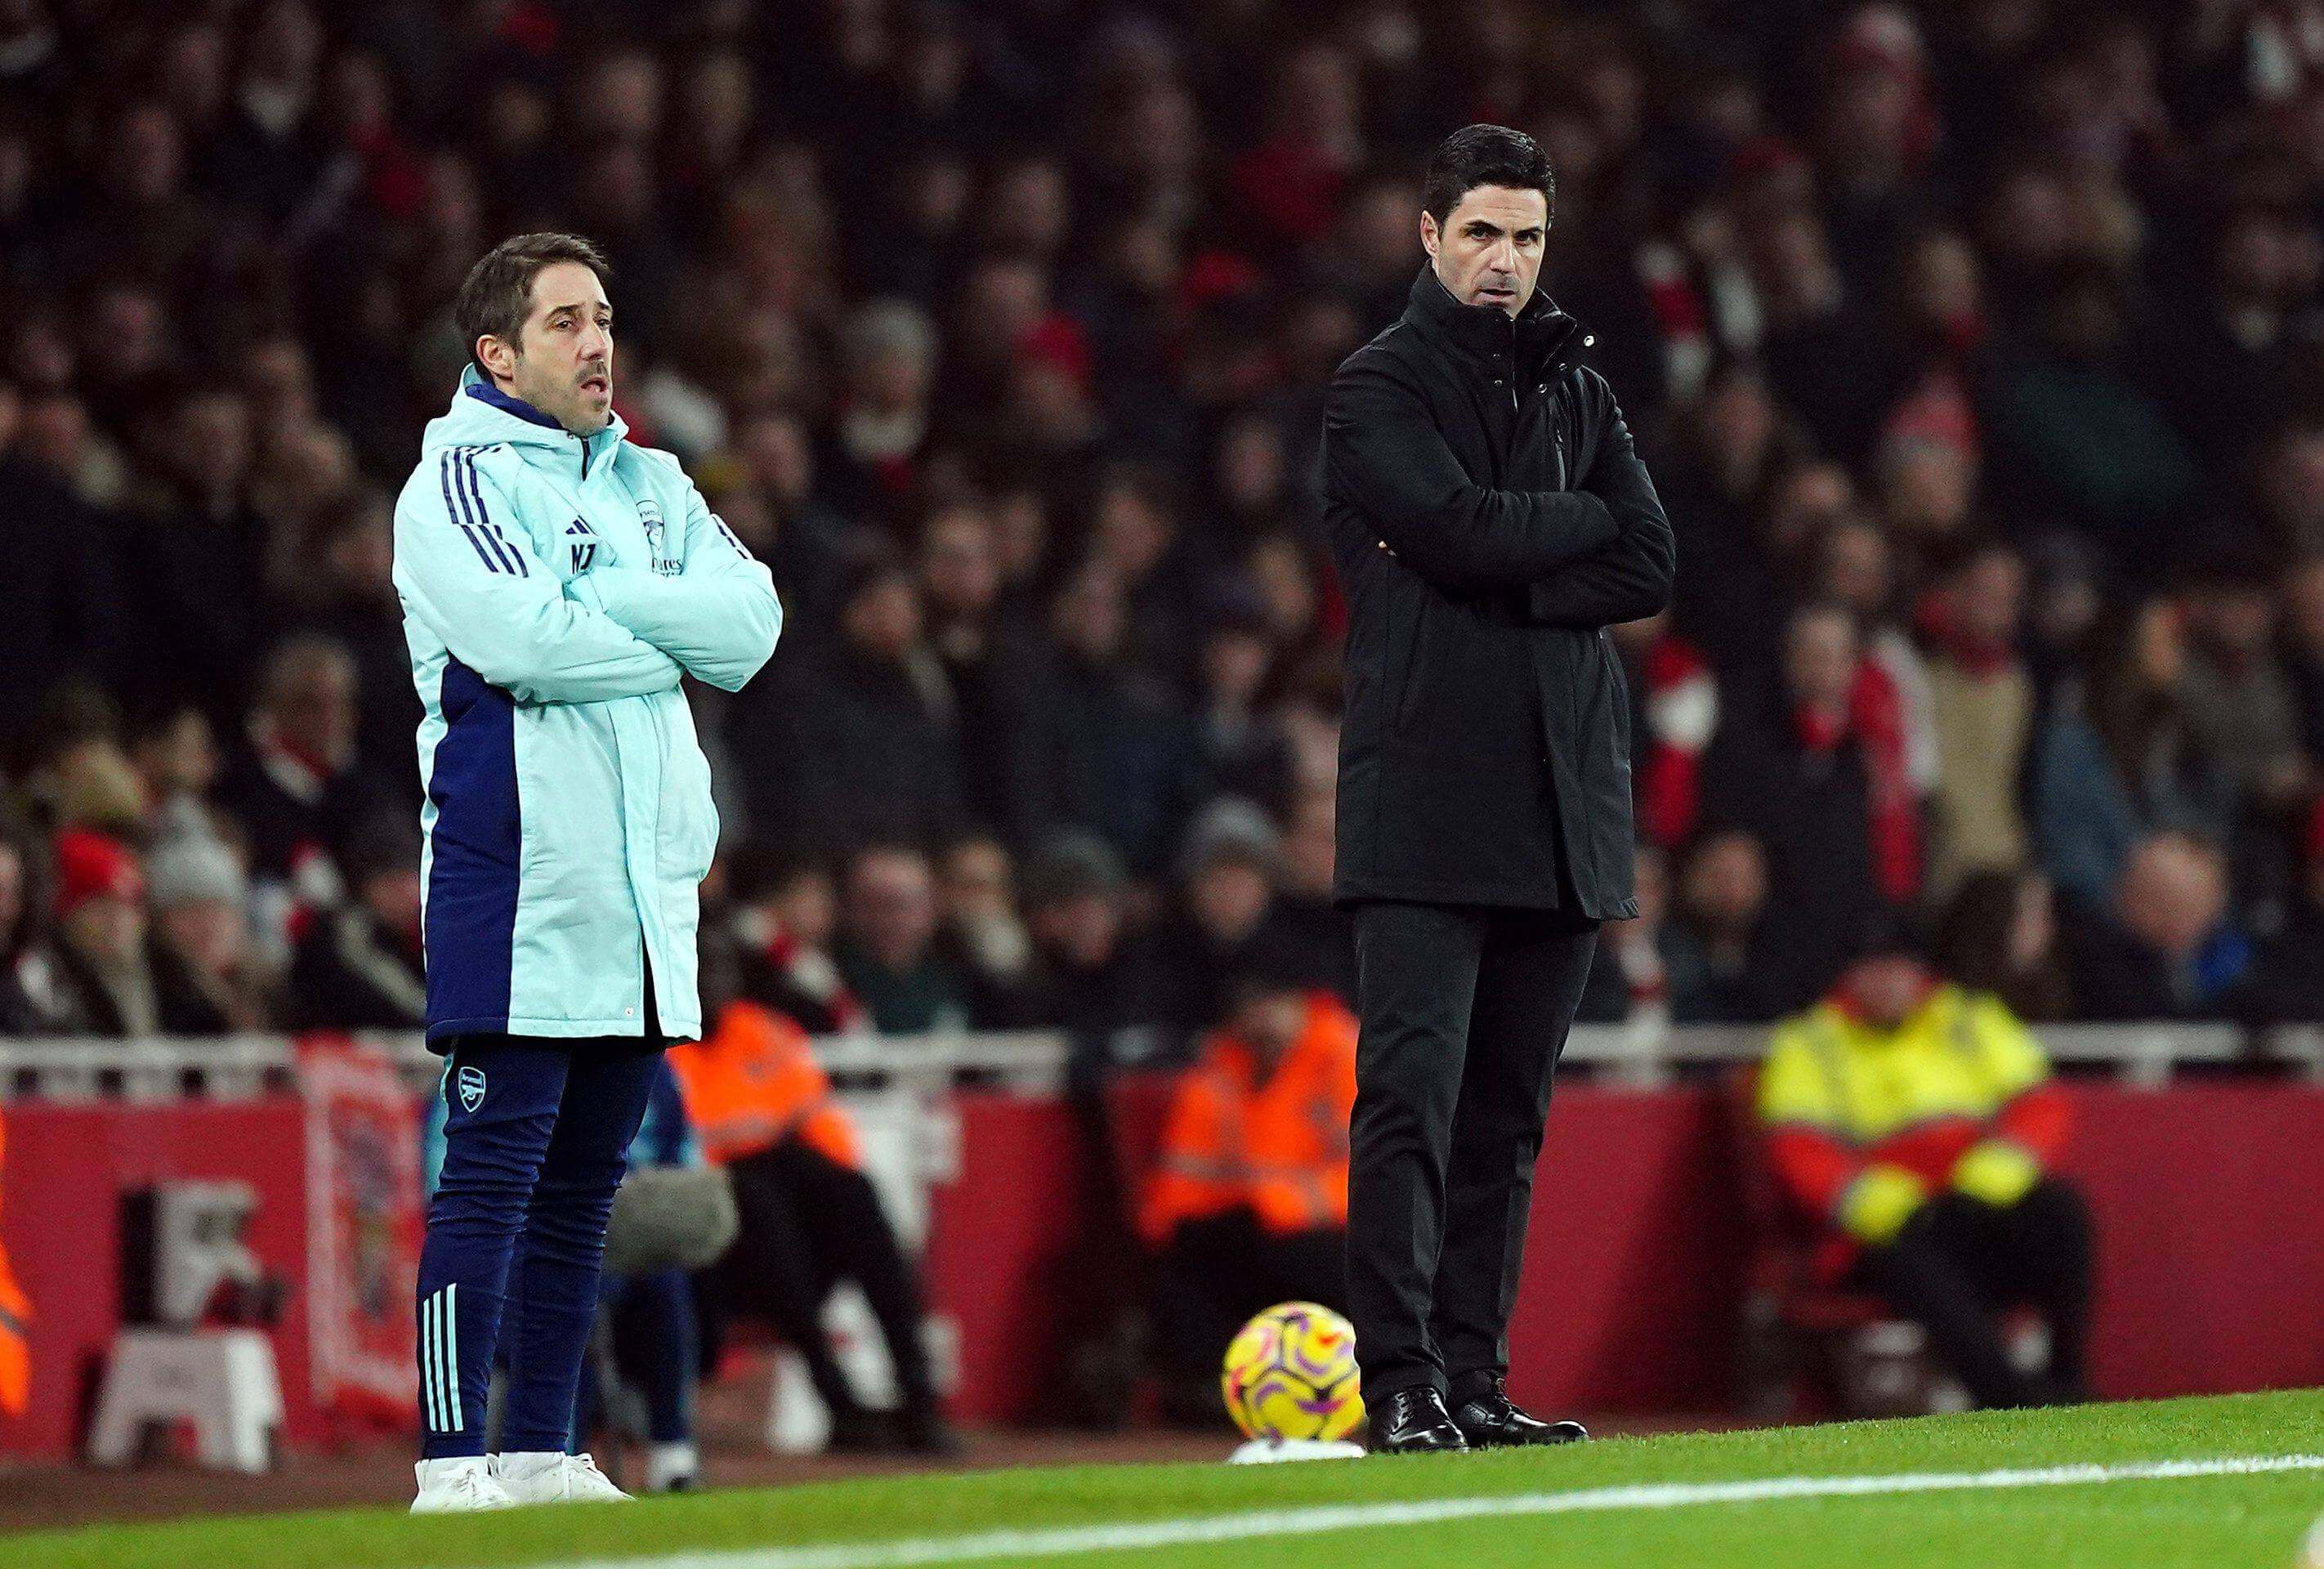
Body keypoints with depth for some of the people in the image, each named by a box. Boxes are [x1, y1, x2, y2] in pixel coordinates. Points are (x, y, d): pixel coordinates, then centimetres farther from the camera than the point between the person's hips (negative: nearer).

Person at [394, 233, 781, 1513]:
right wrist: (669, 631, -2)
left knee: (583, 1183, 9)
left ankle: (542, 1453, 13)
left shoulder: (653, 485, 19)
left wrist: (596, 604, -8)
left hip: (647, 882, 7)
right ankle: (453, 1463, -12)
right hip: (519, 881, -7)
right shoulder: (458, 481, -3)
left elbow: (750, 625, 4)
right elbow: (526, 640, -18)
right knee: (492, 1170, -10)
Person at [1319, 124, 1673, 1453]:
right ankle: (1401, 1383, -16)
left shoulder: (1578, 391, 19)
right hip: (1428, 794, -5)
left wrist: (1503, 582, -7)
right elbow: (1461, 527, -15)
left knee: (1509, 1110, 5)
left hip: (1562, 795, 5)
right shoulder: (1380, 388, 2)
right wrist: (1583, 520, 1)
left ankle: (1478, 1382, 7)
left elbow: (1649, 569, 7)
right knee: (1414, 1087, -13)